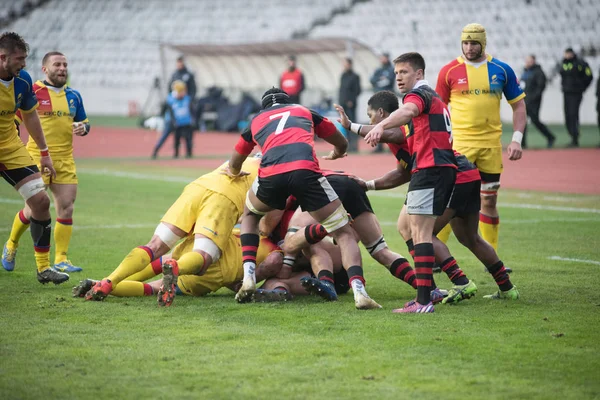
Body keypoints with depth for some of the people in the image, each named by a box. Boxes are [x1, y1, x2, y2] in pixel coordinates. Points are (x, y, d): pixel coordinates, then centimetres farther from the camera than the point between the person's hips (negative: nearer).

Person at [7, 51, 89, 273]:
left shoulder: (73, 96, 12)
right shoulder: (32, 92, -5)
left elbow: (84, 122, 23)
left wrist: (83, 127, -2)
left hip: (65, 159, 5)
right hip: (38, 157, -5)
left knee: (66, 208, -2)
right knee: (33, 210, -4)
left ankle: (61, 260, 4)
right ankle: (11, 245, 22)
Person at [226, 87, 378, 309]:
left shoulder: (256, 120, 35)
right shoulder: (305, 112, 34)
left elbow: (233, 167, 43)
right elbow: (342, 144, 45)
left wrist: (235, 174, 67)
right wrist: (336, 154, 68)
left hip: (270, 174, 1)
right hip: (306, 171, -1)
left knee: (249, 214, 34)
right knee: (344, 234, 8)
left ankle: (248, 277, 17)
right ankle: (359, 290, -15)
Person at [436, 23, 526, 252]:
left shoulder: (501, 70, 4)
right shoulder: (449, 71, -1)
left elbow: (518, 105, 10)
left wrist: (517, 139, 0)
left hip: (491, 145, 2)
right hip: (459, 145, -2)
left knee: (489, 201, 8)